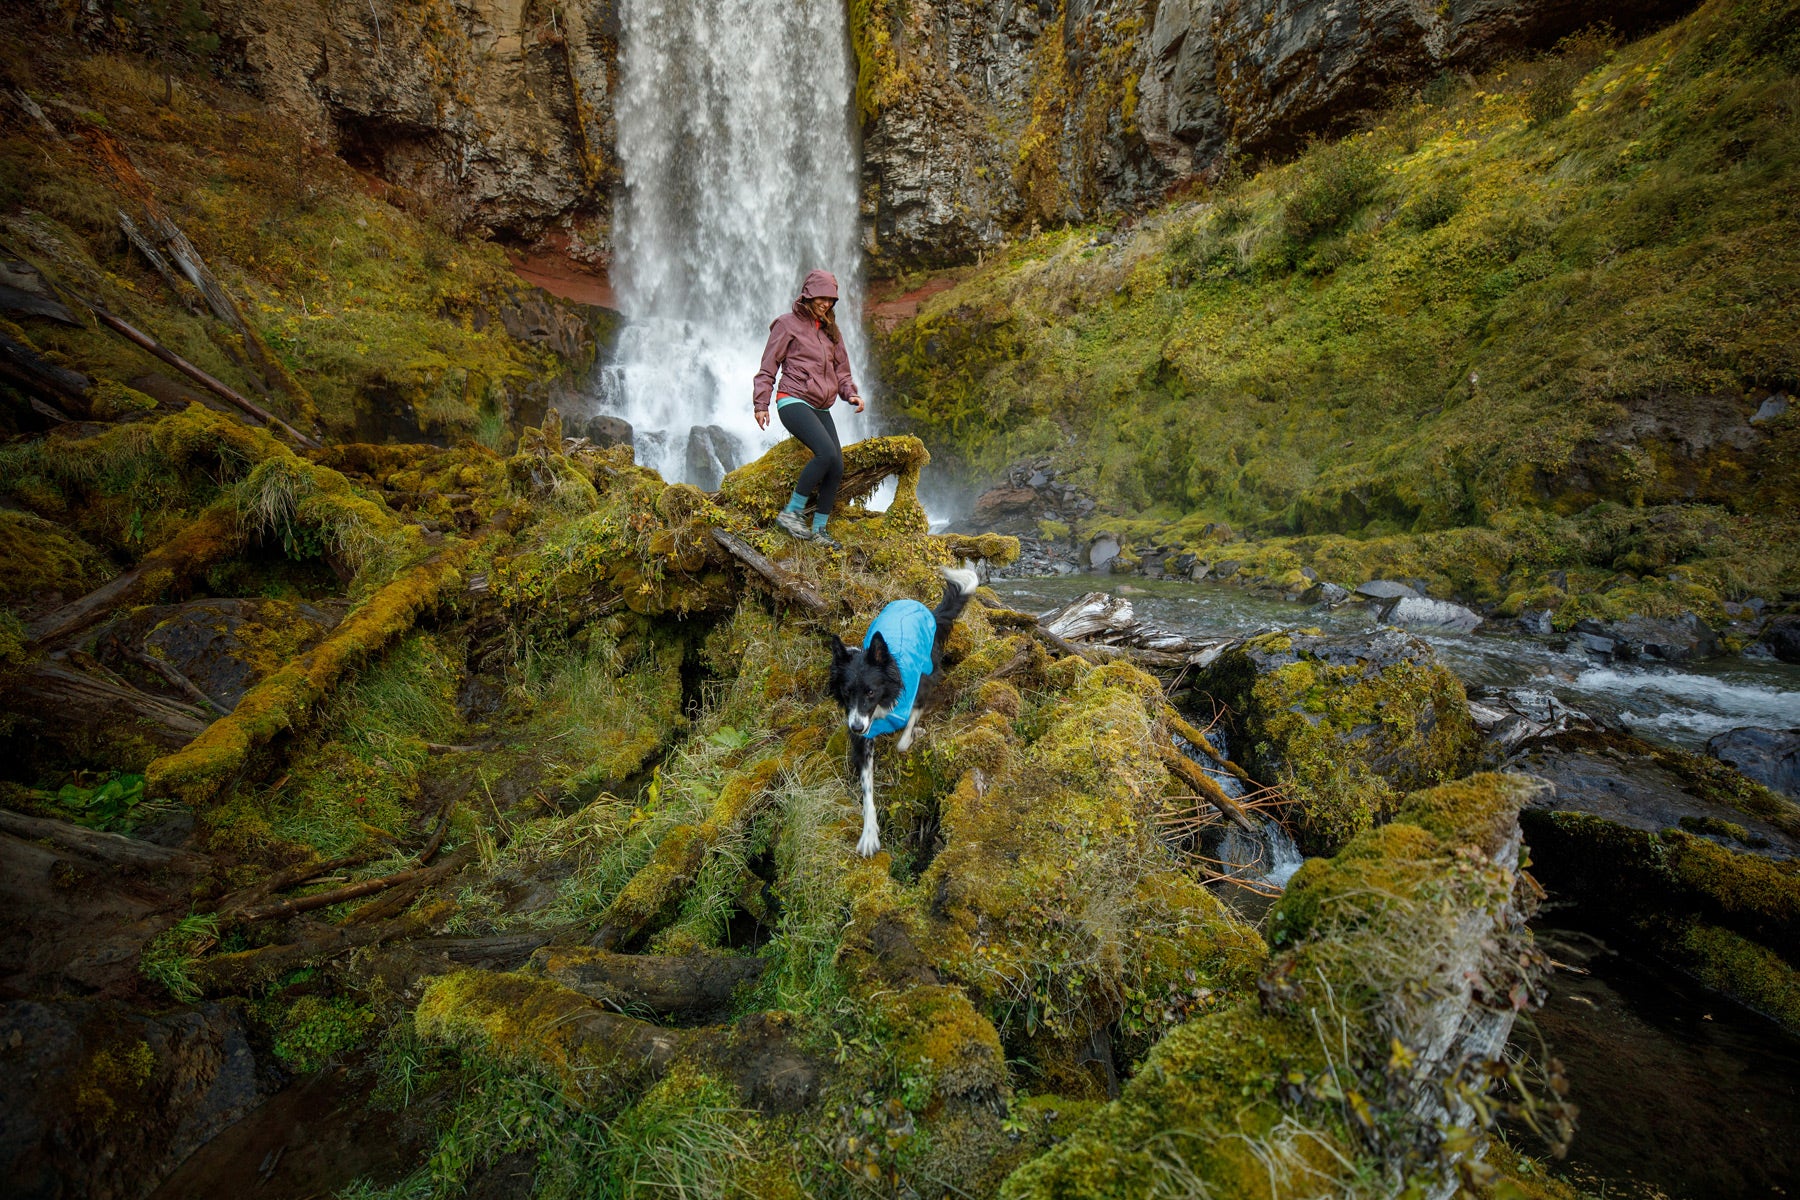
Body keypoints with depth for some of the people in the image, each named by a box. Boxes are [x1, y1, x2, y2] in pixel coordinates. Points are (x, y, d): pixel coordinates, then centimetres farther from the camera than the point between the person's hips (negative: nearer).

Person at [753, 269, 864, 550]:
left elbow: (841, 369, 24)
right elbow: (768, 367, 1)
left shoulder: (831, 330, 21)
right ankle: (792, 512, -17)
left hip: (821, 408, 7)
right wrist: (761, 404, -6)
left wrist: (851, 394, 5)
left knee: (837, 467, -6)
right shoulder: (787, 324, 2)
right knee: (827, 453, -28)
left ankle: (819, 530, 5)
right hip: (793, 401, -7)